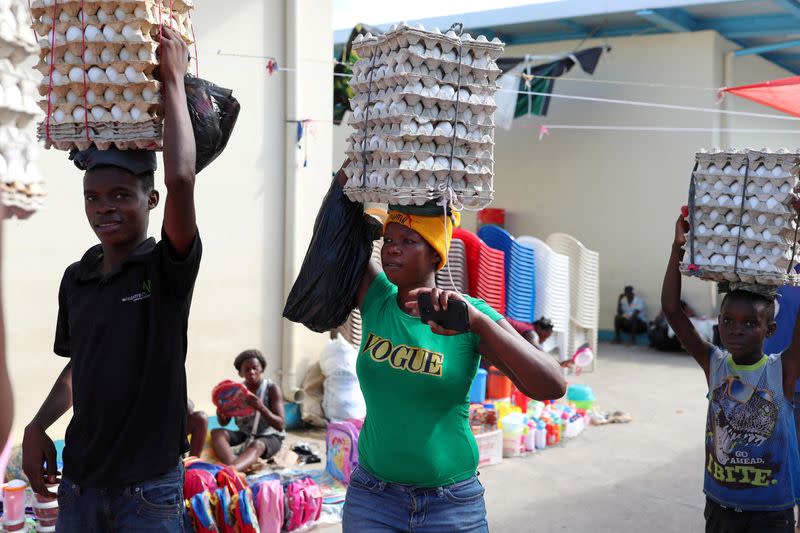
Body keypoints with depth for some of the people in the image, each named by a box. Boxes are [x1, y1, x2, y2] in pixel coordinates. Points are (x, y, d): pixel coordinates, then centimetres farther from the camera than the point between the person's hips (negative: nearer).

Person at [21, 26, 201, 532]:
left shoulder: (167, 270, -12)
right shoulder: (76, 277, 4)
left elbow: (181, 179, -29)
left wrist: (173, 80, -21)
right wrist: (38, 428, 2)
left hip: (148, 491, -5)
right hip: (77, 485, 5)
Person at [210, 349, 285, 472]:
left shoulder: (272, 388, -7)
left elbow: (281, 425, -14)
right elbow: (224, 422, 8)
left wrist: (261, 408, -32)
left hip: (269, 436, -5)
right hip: (245, 435, 5)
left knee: (257, 445, -39)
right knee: (216, 432, -22)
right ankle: (232, 467, -51)